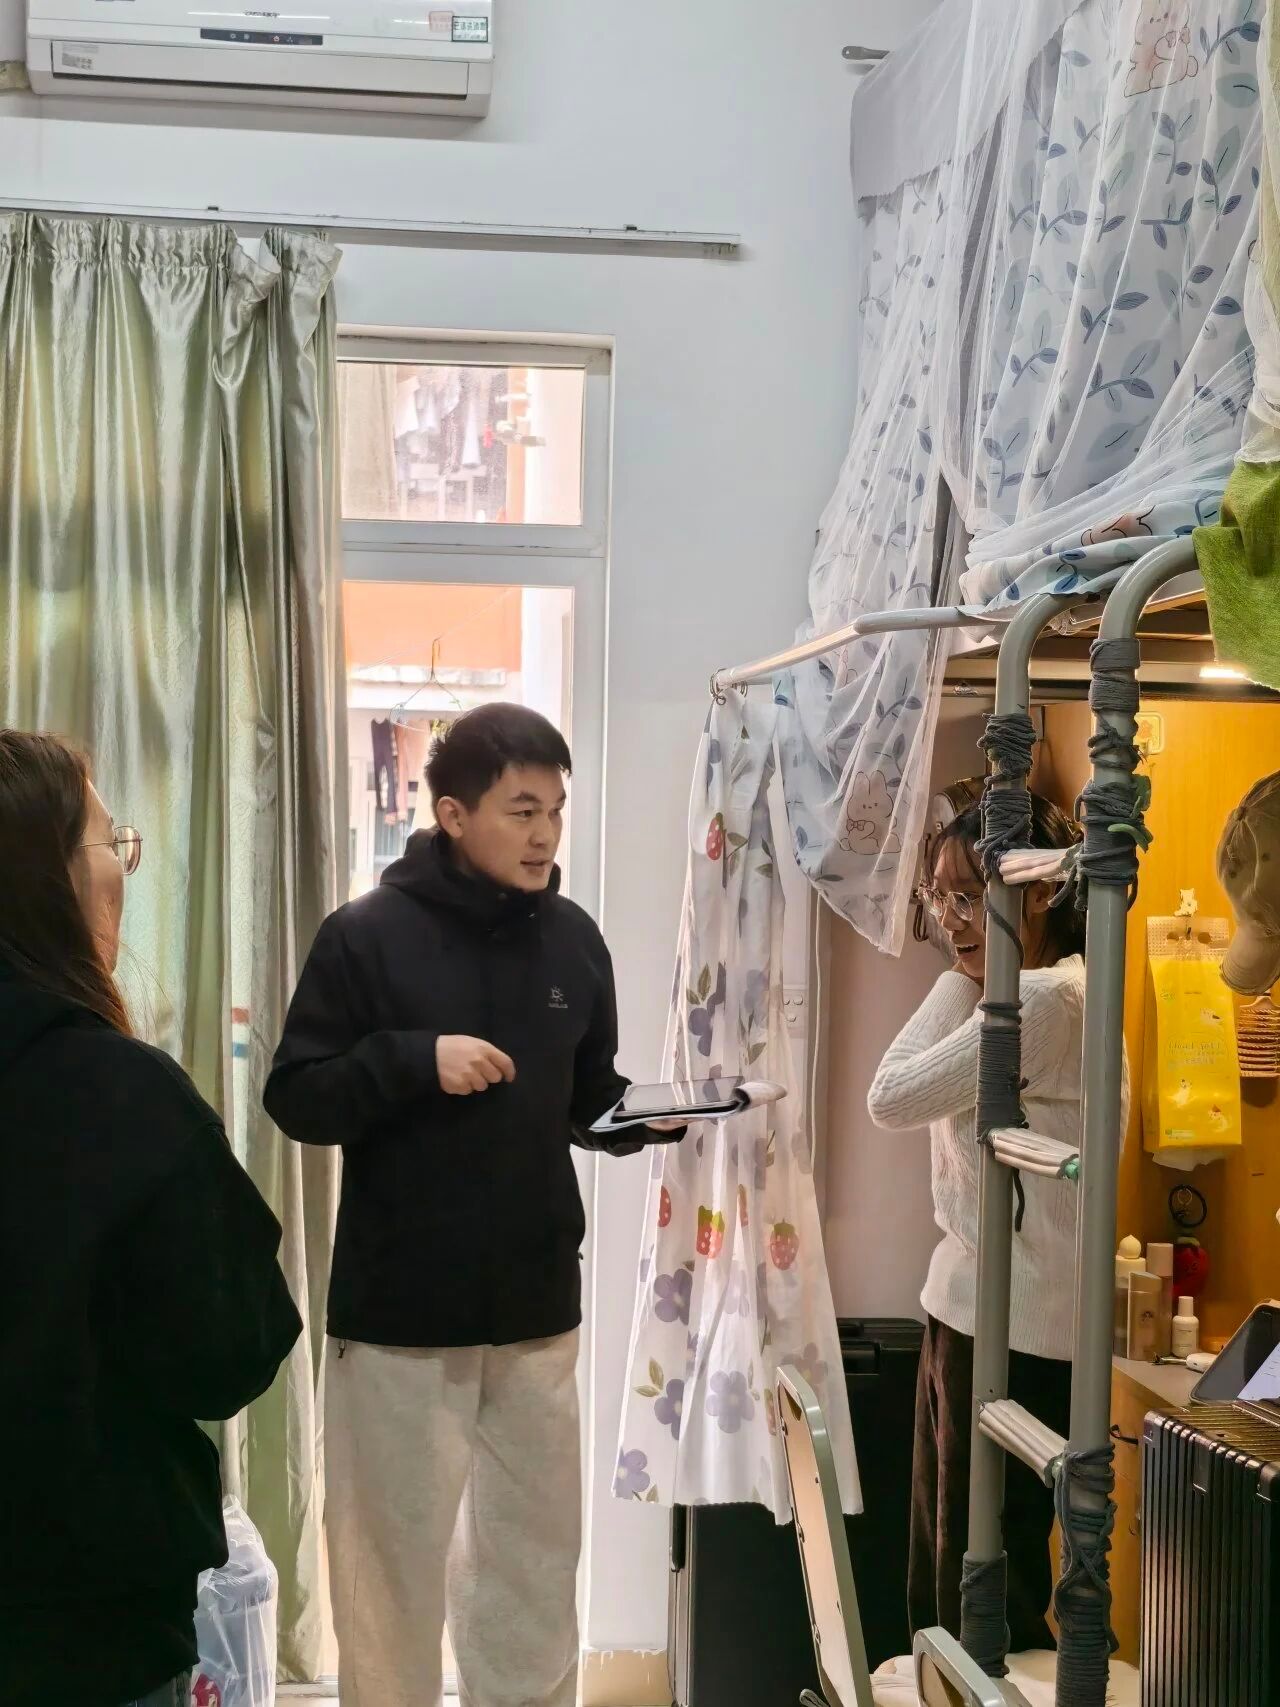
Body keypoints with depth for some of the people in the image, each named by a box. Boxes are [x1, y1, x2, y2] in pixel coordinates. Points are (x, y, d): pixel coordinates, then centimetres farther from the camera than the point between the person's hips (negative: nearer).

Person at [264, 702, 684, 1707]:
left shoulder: (574, 940, 5)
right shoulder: (369, 936, -10)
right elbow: (297, 1100, -11)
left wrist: (645, 1115, -9)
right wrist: (415, 1058, -24)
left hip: (538, 1305, 4)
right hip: (400, 1312, -4)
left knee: (539, 1553, 15)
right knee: (395, 1558, 8)